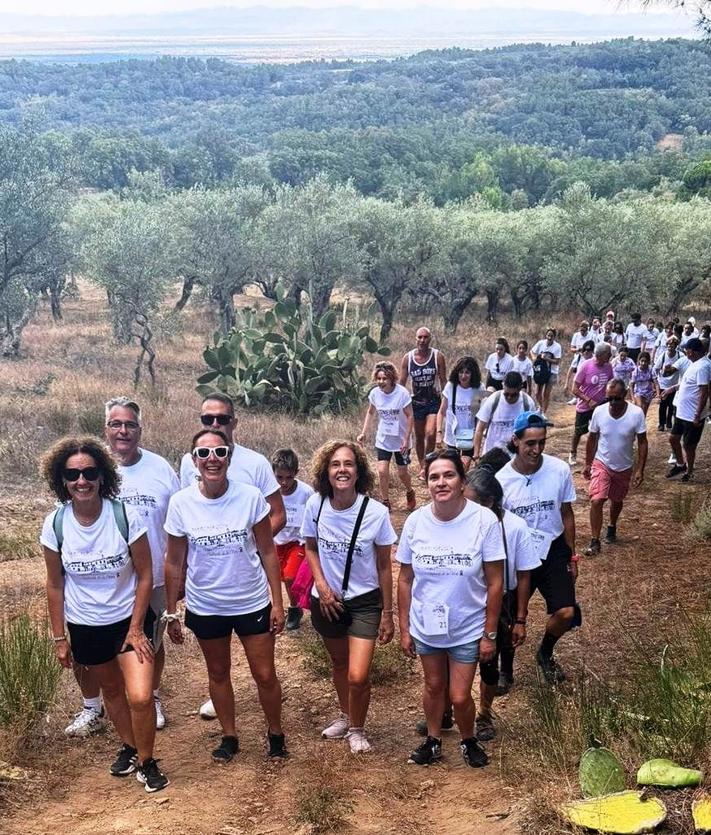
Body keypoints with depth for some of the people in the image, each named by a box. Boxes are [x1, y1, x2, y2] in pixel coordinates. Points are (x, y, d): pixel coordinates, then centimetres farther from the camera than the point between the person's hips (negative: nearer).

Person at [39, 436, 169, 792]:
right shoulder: (55, 524, -14)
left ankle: (146, 762, 13)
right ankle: (128, 747, 47)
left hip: (129, 618, -2)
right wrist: (59, 638, 1)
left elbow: (145, 576, -12)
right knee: (112, 690, 21)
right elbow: (55, 584, -2)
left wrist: (136, 628, -14)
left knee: (140, 697, -13)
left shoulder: (126, 516, -20)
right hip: (85, 626, 3)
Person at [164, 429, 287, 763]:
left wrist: (277, 603, -6)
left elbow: (267, 552, -6)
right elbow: (174, 563, -3)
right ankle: (229, 736, 40)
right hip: (205, 607, 1)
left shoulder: (250, 497, -15)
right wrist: (171, 613, 1)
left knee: (265, 675, 8)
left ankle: (275, 733, 33)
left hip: (253, 603, -1)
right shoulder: (181, 503, -13)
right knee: (218, 673, 19)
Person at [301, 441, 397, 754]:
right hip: (327, 600, 3)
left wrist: (387, 614, -3)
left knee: (358, 676, -9)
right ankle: (345, 715, 50)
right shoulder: (315, 505, -13)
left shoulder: (376, 513, -19)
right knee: (339, 663, 22)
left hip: (365, 602, -2)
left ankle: (356, 729, 21)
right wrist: (321, 583, -10)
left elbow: (384, 567, -8)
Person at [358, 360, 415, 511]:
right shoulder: (375, 393, -10)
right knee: (382, 471, -6)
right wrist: (364, 433, -1)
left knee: (402, 472, 9)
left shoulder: (402, 393, -21)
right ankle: (385, 502, 12)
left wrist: (406, 439, -16)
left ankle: (410, 493, 40)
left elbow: (410, 416, -14)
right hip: (383, 439, 3)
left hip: (401, 440, -2)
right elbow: (370, 413, 7)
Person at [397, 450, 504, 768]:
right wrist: (404, 629, 1)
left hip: (468, 628, -2)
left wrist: (489, 634, -9)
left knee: (460, 697, 6)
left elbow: (495, 582, -12)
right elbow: (405, 579, -1)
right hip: (426, 626, 2)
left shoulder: (484, 521, -19)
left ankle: (469, 741, 36)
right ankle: (433, 740, 44)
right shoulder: (415, 521, -12)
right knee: (434, 686, 20)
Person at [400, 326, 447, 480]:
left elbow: (443, 381, -3)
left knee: (430, 434, -18)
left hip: (434, 401, -2)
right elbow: (402, 382, 3)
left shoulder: (438, 356, -7)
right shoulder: (407, 358, -3)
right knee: (419, 437, 13)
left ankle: (427, 464, 0)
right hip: (416, 402, 2)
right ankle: (422, 467, 29)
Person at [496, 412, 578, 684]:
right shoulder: (501, 480, -17)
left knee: (566, 613, -8)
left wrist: (572, 556, 7)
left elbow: (566, 515, 2)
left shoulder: (560, 470, -13)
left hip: (553, 551, 1)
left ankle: (545, 654, 24)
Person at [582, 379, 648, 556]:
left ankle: (612, 527, 49)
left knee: (617, 501, 21)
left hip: (624, 467, 1)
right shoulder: (599, 412, -17)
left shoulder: (636, 413, -21)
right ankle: (594, 541, -4)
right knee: (596, 501, -15)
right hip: (601, 464, -1)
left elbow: (642, 442, -11)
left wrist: (640, 469, -13)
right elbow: (592, 439, -2)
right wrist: (588, 464, 3)